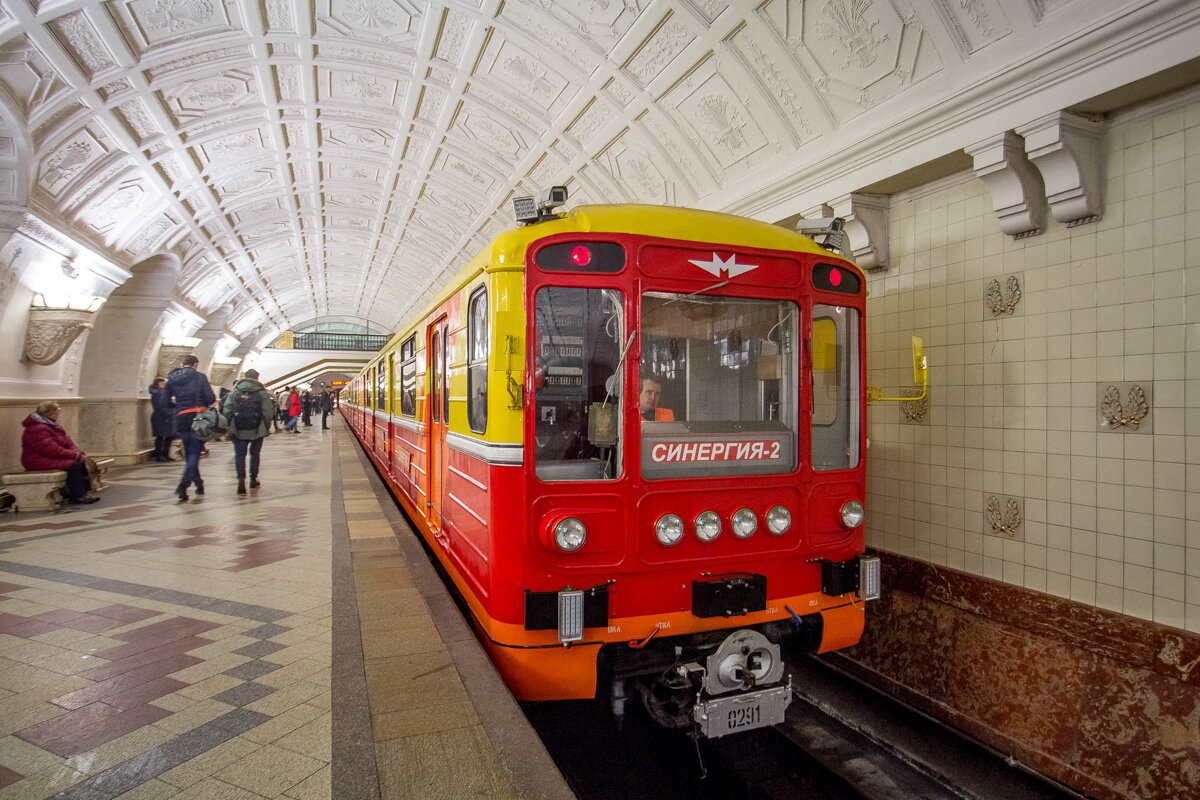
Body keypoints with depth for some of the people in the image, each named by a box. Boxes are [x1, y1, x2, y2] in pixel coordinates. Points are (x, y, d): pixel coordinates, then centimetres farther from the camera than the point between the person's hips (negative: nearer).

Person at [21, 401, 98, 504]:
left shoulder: (52, 424, 13)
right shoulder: (37, 429, -21)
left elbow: (67, 440, 13)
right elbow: (52, 449, -28)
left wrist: (77, 451, -5)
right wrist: (74, 455, -23)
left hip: (51, 457, 11)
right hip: (39, 461, -11)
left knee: (81, 462, 0)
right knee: (73, 465, -24)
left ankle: (84, 491, -4)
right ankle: (78, 497, -19)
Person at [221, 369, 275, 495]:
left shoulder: (234, 392, 0)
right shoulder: (262, 393, -5)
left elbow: (226, 411, -4)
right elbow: (268, 413, -8)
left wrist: (230, 427, 5)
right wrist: (266, 428, 6)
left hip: (239, 431, 0)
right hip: (257, 431, 0)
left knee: (239, 455, 6)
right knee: (255, 454, 16)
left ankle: (241, 480, -10)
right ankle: (253, 479, 22)